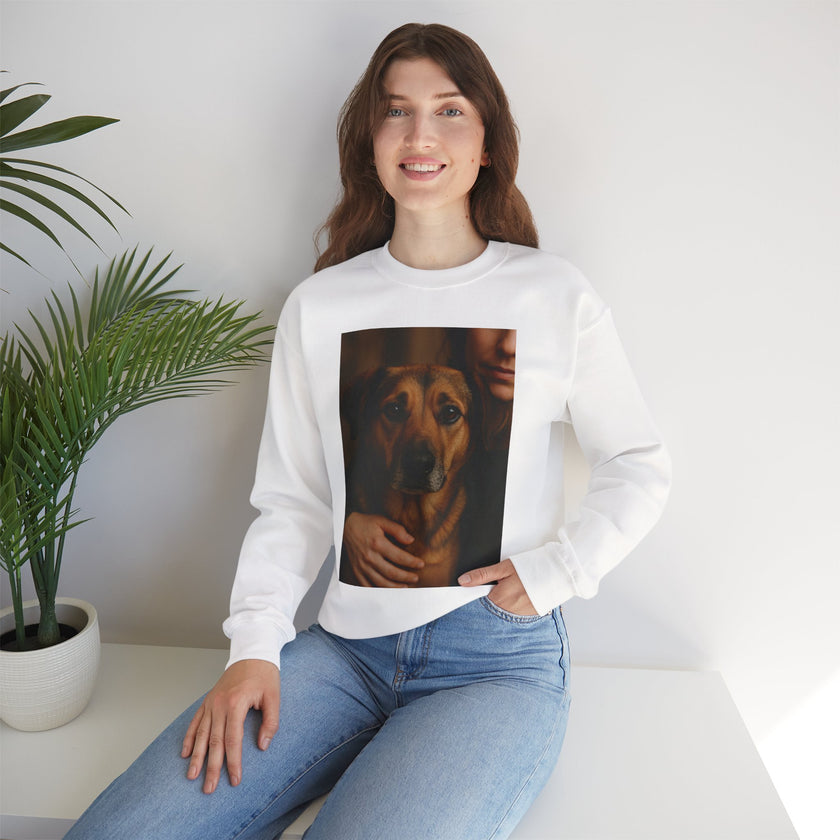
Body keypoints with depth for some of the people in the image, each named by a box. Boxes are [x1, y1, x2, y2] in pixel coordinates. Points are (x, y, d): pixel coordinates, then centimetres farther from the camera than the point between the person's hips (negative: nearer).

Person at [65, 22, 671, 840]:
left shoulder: (555, 296, -1)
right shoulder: (319, 305, 5)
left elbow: (640, 464, 7)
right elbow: (291, 501, 5)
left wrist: (554, 570, -6)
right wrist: (254, 647, -6)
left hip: (500, 658, -1)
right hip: (347, 647, 2)